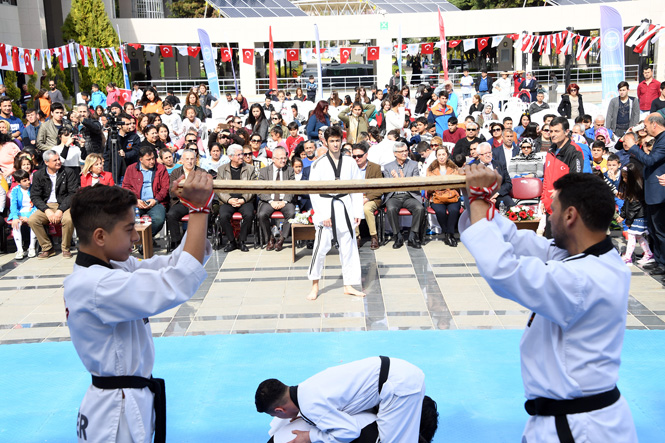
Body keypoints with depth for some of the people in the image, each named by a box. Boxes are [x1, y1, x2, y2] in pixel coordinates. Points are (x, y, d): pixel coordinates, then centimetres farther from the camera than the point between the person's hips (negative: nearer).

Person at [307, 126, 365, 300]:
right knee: (321, 247, -6)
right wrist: (323, 214, -11)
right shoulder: (318, 164, -3)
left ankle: (349, 285, 18)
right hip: (326, 208, -3)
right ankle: (315, 285, 11)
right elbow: (313, 192, -5)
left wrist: (357, 211, 1)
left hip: (345, 208, 3)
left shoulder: (349, 162, 5)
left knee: (349, 247, 7)